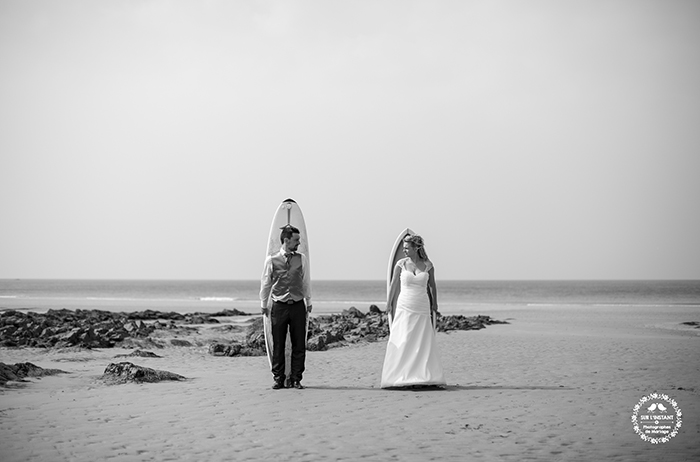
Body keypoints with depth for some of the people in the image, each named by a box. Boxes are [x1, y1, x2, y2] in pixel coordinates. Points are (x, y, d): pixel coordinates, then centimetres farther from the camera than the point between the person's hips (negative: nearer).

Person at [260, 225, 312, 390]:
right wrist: (264, 304, 13)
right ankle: (278, 378, 10)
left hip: (298, 306, 2)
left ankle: (296, 379, 9)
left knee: (299, 345, 2)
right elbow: (265, 283, 9)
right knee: (278, 344, 2)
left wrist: (308, 302, 18)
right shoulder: (272, 260, -1)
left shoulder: (301, 259, 5)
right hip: (279, 306, -2)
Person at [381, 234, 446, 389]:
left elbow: (432, 285, 15)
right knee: (402, 342, -4)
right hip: (404, 307, -1)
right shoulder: (401, 264, 0)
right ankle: (401, 376, -2)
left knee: (424, 342, -1)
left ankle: (427, 377, 2)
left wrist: (434, 304, 22)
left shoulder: (427, 265, 2)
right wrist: (389, 304, 13)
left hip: (422, 308, 1)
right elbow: (393, 284, 9)